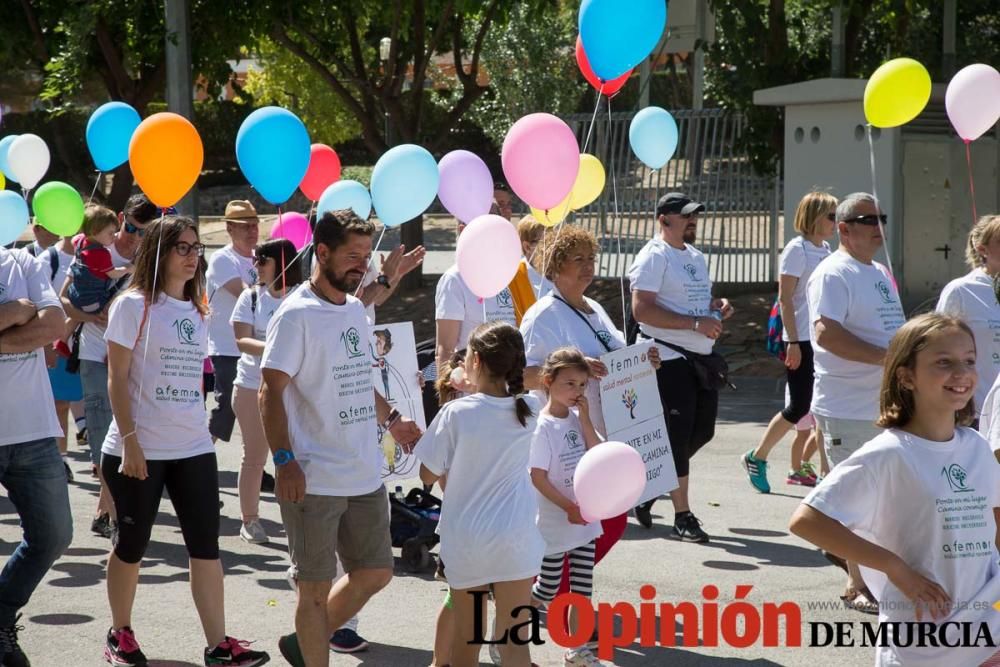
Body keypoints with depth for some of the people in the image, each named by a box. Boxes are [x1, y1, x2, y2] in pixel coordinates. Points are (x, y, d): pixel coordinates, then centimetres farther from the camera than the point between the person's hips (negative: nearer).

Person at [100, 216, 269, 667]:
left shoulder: (196, 311, 13)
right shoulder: (134, 305, -6)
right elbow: (117, 380, -10)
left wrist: (195, 426, 14)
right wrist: (129, 441, -17)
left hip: (194, 447, 5)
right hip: (140, 450, -5)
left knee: (206, 545, -1)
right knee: (132, 544, 6)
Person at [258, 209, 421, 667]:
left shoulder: (355, 309, 12)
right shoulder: (297, 315, -12)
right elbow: (271, 392, -16)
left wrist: (391, 419, 22)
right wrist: (284, 461, -23)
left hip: (365, 475, 8)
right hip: (315, 479, -8)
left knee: (375, 573, 15)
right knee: (316, 587, 1)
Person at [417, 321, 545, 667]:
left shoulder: (456, 412, -14)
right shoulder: (529, 410, -3)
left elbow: (428, 475, -5)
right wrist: (472, 385, 19)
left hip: (465, 539, -1)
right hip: (516, 539, 1)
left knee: (466, 635, 15)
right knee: (513, 639, 0)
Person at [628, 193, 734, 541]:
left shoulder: (696, 257, 18)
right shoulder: (653, 257, -10)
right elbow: (642, 310, -19)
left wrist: (718, 306, 5)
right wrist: (695, 323, -23)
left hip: (701, 355, 9)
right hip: (669, 358, -9)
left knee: (702, 431, 11)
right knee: (678, 434, -4)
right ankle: (682, 518, 2)